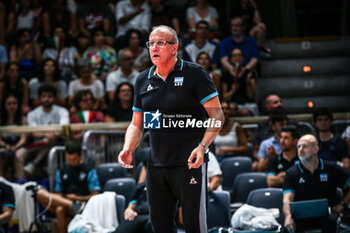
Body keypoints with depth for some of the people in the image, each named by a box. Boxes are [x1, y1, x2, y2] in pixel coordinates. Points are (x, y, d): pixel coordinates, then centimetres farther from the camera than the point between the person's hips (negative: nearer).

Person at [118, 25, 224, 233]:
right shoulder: (143, 80, 13)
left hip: (189, 164, -5)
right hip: (156, 167, 6)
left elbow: (217, 116, -6)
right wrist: (128, 149, -1)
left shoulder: (194, 74, -3)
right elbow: (137, 124, 18)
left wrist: (202, 146, -20)